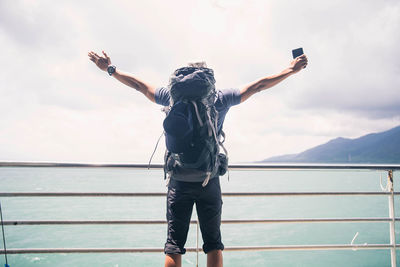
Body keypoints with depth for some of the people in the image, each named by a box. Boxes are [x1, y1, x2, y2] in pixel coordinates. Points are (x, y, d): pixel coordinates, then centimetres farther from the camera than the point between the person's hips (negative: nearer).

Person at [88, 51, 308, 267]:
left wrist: (110, 69, 26)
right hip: (209, 181, 0)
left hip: (179, 181, 0)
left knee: (174, 244, 5)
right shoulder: (220, 99, 2)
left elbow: (139, 85, 12)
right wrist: (291, 70, 19)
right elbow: (258, 86, 9)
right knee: (213, 243, 9)